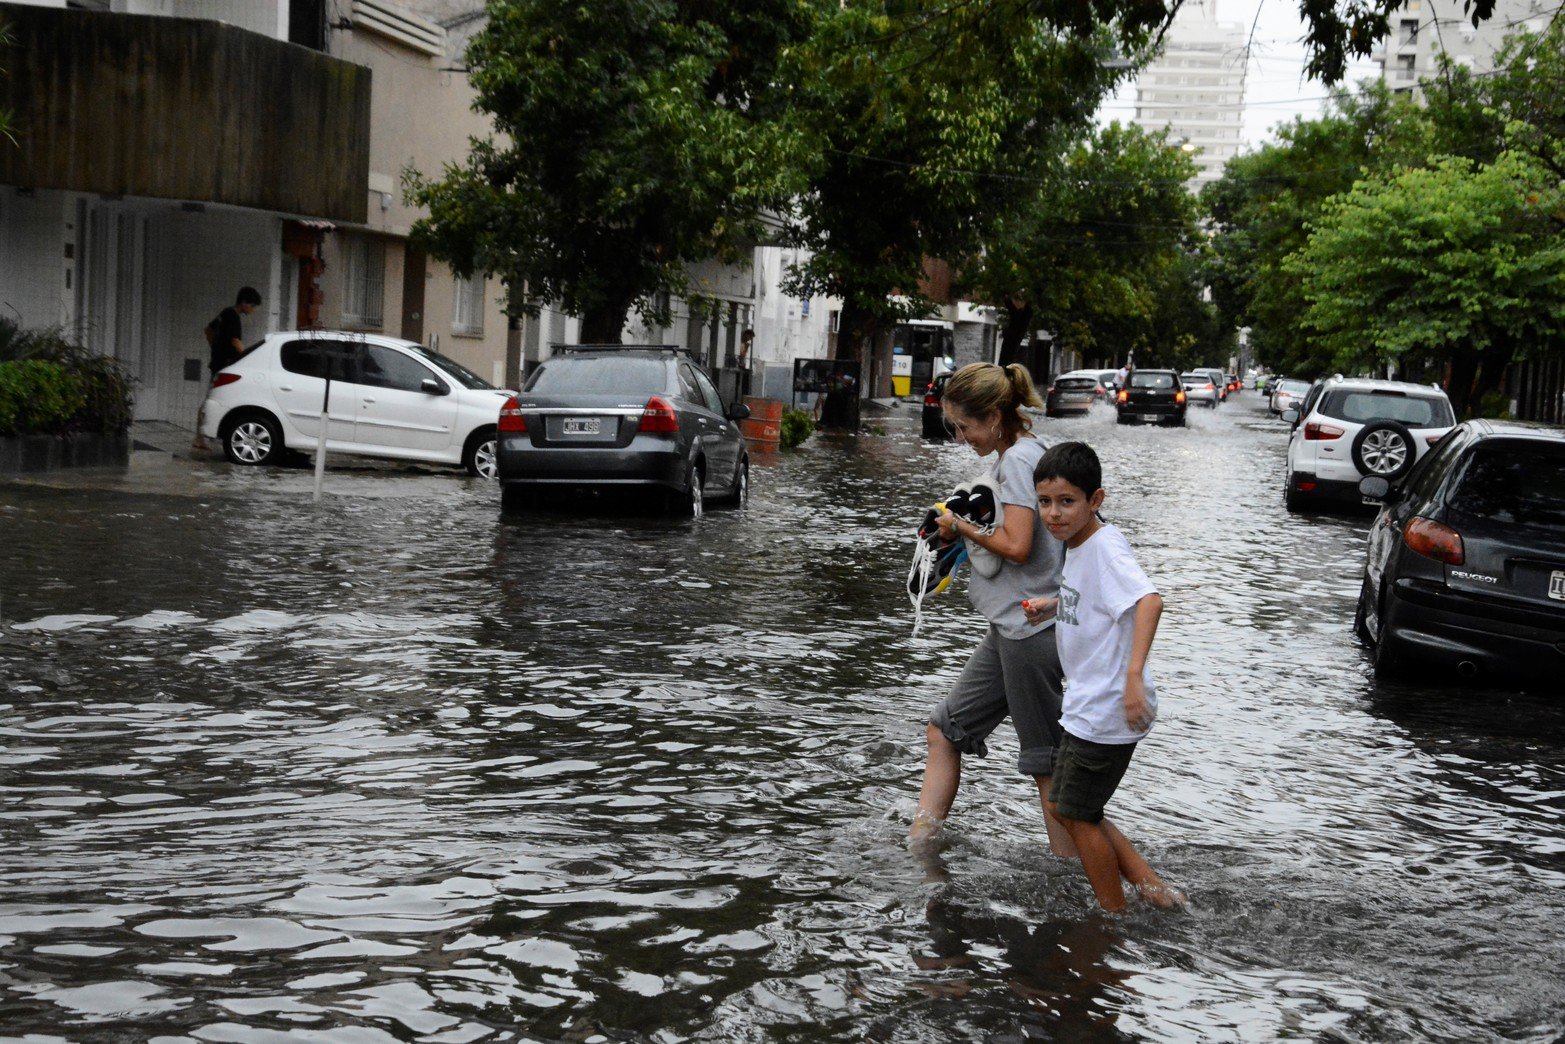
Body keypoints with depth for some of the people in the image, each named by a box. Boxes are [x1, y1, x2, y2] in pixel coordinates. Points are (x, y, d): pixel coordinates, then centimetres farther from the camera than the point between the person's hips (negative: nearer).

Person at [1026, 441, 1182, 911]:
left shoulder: (1105, 546, -22)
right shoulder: (1078, 542, 8)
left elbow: (1149, 600, -38)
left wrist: (1134, 674, -46)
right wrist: (1054, 606, 11)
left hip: (1107, 710, -10)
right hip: (1088, 705, 10)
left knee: (1078, 814, 3)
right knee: (1064, 807, 18)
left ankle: (1115, 917, 20)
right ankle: (1152, 888, 21)